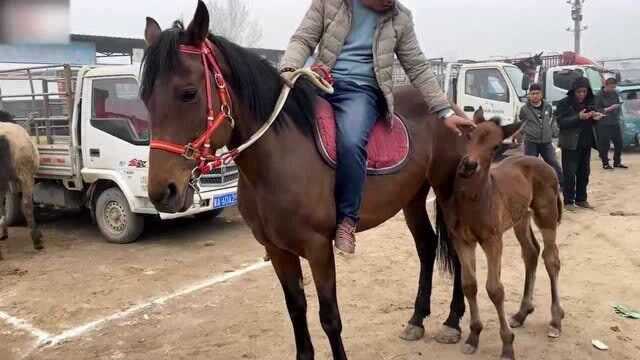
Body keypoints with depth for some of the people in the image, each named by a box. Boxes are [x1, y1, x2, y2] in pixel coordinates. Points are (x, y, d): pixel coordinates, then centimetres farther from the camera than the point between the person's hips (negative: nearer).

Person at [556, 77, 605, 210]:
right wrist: (578, 117, -27)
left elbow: (591, 122, 18)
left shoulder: (590, 102, 9)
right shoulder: (564, 103, -8)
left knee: (584, 172, 10)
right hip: (571, 144, -5)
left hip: (586, 143, 6)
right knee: (570, 174, -3)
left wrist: (595, 117, -6)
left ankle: (581, 199, 21)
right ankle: (568, 201, 6)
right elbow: (561, 122, -16)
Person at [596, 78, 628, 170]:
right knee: (605, 145, -4)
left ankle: (617, 162, 22)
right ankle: (605, 163, 9)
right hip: (604, 124, -6)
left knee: (619, 143, 8)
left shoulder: (615, 94, 8)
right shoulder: (599, 96, -9)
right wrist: (609, 108, -19)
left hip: (615, 123, 6)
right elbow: (597, 110, -12)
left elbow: (619, 105, 20)